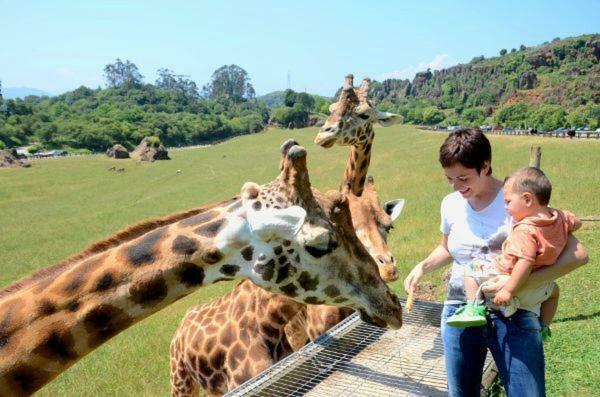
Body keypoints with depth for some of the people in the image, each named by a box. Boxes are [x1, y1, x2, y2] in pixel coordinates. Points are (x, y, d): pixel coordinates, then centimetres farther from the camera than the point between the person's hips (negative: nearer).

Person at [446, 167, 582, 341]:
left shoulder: (525, 230, -27)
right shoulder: (559, 216, -3)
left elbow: (525, 263, -35)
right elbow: (576, 223, 20)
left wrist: (508, 290, -33)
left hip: (509, 279, -8)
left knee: (472, 269, 5)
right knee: (553, 289, 41)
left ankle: (475, 309, -7)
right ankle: (544, 328, 42)